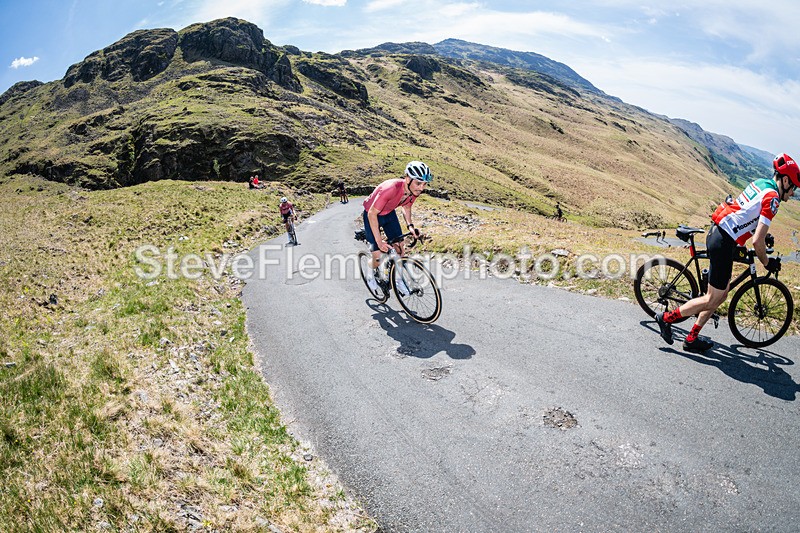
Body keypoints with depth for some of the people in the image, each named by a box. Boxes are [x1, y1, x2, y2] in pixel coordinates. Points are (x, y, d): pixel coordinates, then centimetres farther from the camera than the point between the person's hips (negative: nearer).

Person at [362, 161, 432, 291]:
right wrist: (379, 241, -32)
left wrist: (410, 225, -14)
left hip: (389, 213, 6)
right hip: (372, 215, -5)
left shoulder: (415, 190, -20)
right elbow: (372, 214, -32)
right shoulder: (391, 188, -41)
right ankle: (372, 275, 26)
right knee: (378, 254, -6)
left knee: (399, 248, 0)